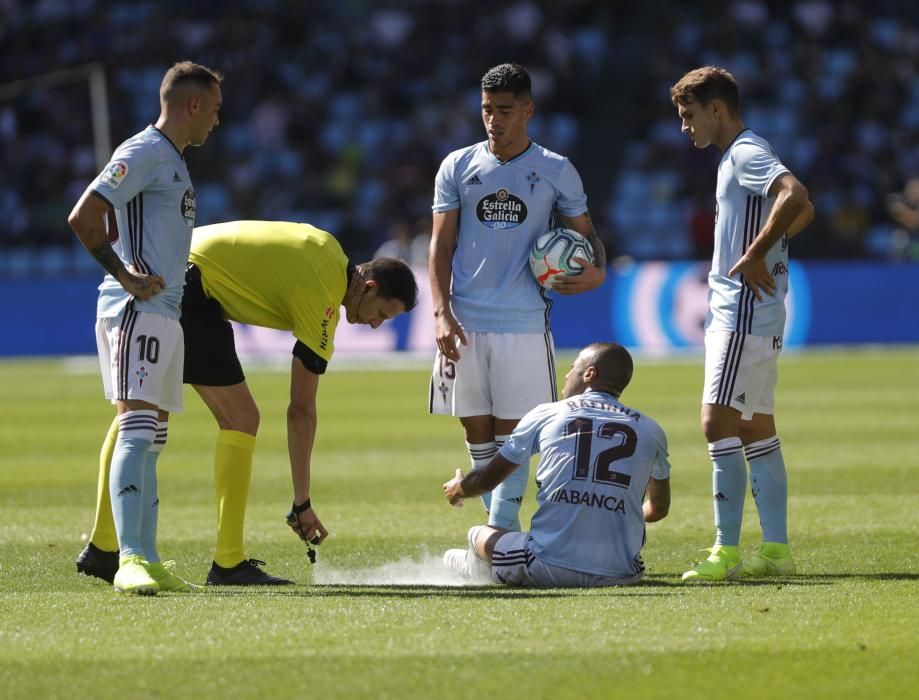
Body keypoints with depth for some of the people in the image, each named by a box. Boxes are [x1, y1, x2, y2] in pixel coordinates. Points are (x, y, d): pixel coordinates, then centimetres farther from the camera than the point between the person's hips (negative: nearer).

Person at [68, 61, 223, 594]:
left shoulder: (174, 161, 21)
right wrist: (126, 277, -18)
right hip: (138, 312, -11)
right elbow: (83, 217, -18)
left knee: (150, 440, 10)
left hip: (164, 315, 11)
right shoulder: (144, 152, -9)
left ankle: (147, 560, 12)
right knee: (136, 430, -18)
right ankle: (129, 560, -25)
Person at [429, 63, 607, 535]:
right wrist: (442, 314, -5)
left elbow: (585, 233, 12)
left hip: (524, 324, -2)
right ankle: (504, 527, 14)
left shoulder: (556, 172, 4)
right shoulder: (458, 167, 7)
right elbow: (440, 245, 6)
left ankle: (500, 530, -5)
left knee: (512, 432, -6)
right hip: (465, 323, 2)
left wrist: (597, 270, -11)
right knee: (476, 431, 5)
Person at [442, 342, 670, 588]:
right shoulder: (651, 431, 11)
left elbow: (487, 480, 19)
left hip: (549, 570, -2)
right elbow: (658, 509, 27)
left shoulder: (546, 415, 7)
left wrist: (457, 489, 43)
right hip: (620, 575, 2)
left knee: (479, 535, 24)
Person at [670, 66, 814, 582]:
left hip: (745, 314, -11)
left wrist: (754, 256, -25)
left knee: (719, 423, -12)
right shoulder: (741, 157, 18)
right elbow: (803, 211, 29)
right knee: (756, 430, 10)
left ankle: (727, 551, -13)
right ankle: (777, 550, 12)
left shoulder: (746, 153, -13)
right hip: (737, 313, 11)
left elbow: (795, 196, -31)